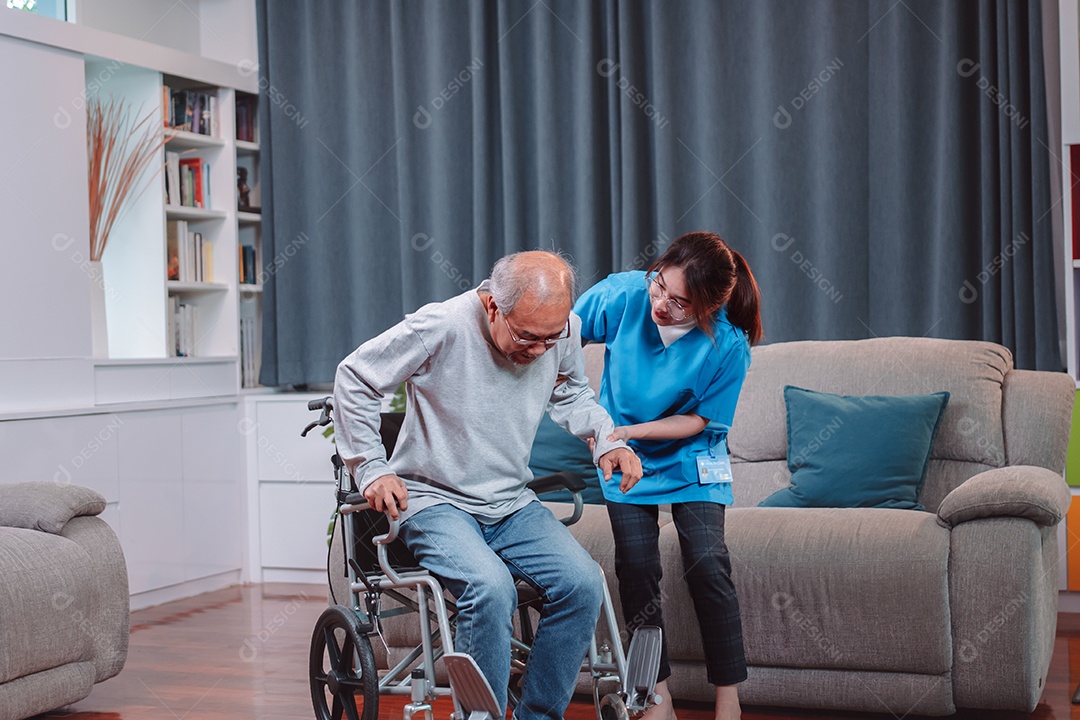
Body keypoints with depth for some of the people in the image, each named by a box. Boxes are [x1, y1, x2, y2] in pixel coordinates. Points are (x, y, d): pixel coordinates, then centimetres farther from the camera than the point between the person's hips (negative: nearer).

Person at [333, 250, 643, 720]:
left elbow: (570, 394, 19)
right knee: (491, 588, -32)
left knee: (582, 583, -18)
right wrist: (371, 469, -9)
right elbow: (354, 379, -7)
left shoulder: (563, 332, -4)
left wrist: (607, 437, 0)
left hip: (512, 505, 5)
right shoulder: (441, 328, -19)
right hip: (435, 503, -5)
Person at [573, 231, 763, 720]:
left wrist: (629, 431, -25)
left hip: (689, 460, -2)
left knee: (707, 562, -14)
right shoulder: (623, 294, -22)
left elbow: (700, 420, -15)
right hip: (626, 459, 2)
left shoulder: (728, 345, -25)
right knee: (636, 566, -6)